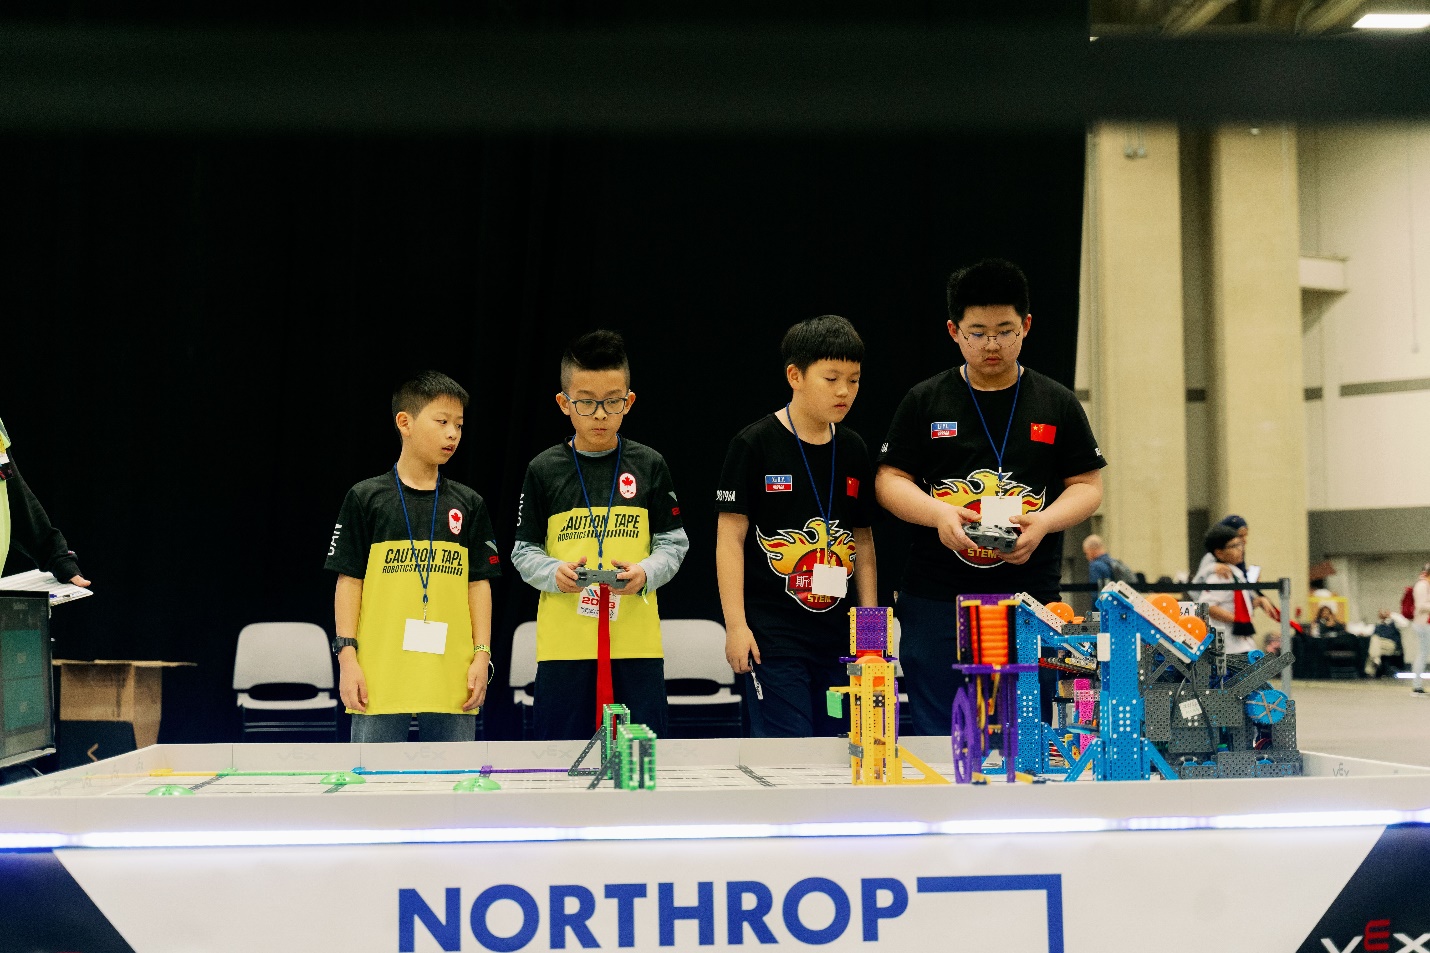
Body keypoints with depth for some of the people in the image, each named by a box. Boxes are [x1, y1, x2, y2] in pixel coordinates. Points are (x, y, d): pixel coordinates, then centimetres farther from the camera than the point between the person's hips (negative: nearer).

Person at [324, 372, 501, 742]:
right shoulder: (365, 498, 3)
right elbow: (348, 582, 3)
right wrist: (347, 656, -3)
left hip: (452, 681, 2)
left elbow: (479, 584, 10)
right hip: (380, 679, -2)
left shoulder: (469, 504, 10)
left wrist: (482, 655, 3)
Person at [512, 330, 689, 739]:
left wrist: (645, 573, -13)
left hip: (636, 640, 0)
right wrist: (555, 573, -14)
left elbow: (673, 543, 7)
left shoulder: (649, 465, 5)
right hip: (564, 641, 0)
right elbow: (524, 552, 6)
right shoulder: (544, 469, 4)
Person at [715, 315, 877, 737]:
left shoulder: (853, 451, 10)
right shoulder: (755, 445, -6)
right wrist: (735, 625, -11)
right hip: (773, 637, -5)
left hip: (840, 636, 5)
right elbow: (730, 538, -6)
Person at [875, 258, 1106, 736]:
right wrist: (938, 514, -14)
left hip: (1029, 602, 1)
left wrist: (1044, 522, -12)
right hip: (934, 600, 0)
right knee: (936, 736, 3)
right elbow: (889, 480, 5)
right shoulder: (924, 401, 6)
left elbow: (1087, 486, 8)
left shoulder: (1057, 404, 8)